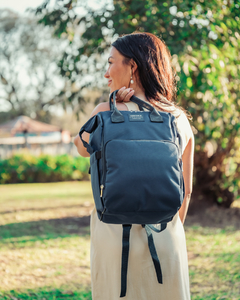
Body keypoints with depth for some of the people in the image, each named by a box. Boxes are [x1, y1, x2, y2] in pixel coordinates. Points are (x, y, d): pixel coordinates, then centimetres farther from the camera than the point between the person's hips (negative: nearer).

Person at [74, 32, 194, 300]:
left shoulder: (107, 113, -9)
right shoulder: (180, 119, 3)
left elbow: (81, 147, 12)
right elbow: (186, 191, 10)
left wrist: (114, 105, 0)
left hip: (117, 234, -3)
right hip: (167, 236, 3)